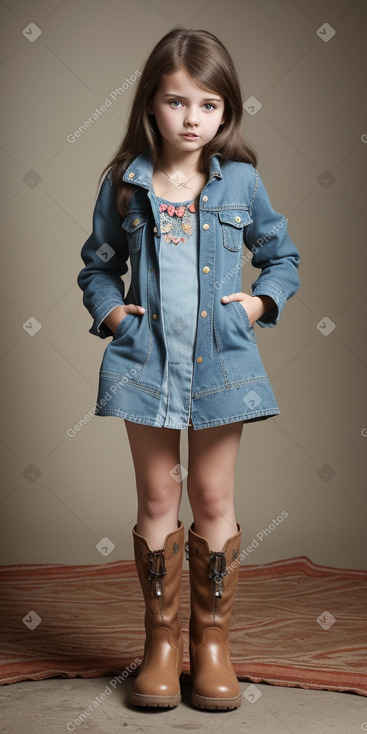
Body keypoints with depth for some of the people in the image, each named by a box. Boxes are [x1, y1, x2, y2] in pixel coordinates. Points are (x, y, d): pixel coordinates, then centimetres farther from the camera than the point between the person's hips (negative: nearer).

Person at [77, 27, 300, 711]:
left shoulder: (240, 181, 2)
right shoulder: (124, 184, 2)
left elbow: (282, 256, 13)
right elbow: (98, 263, 14)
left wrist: (261, 301, -3)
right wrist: (109, 309, -3)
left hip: (220, 360, 0)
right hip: (145, 358, 1)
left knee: (213, 500, 7)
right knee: (157, 499, 8)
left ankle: (212, 639, 22)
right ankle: (161, 640, 22)